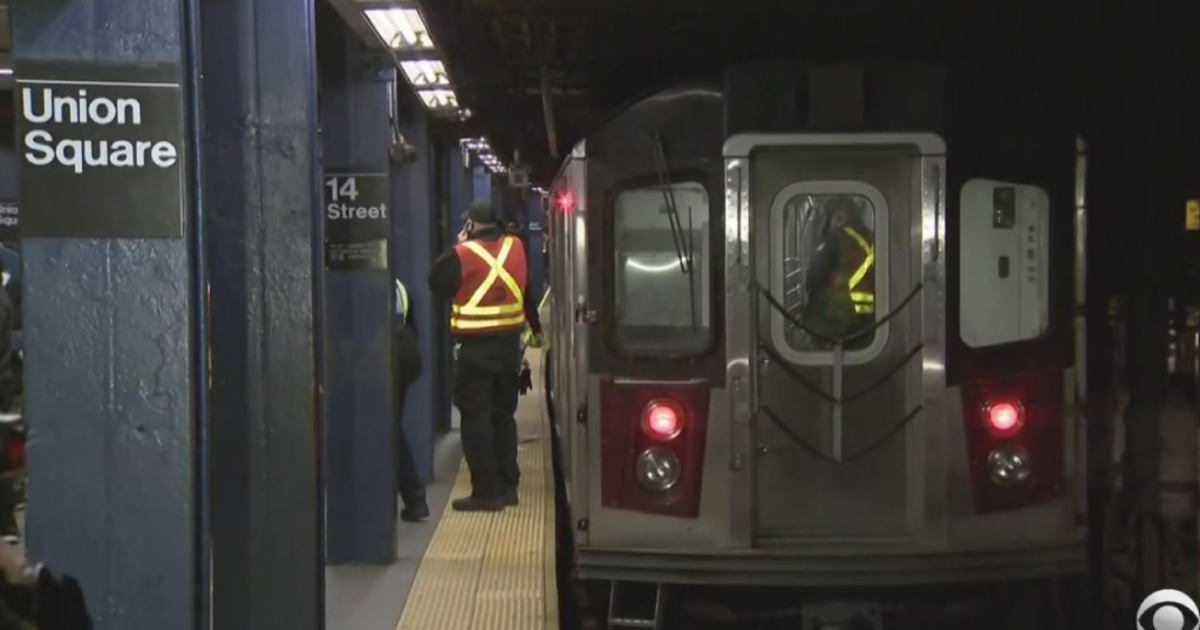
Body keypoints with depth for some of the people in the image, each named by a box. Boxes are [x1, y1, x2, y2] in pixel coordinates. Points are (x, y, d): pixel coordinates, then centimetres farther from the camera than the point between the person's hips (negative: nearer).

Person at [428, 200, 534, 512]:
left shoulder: (463, 254, -13)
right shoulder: (516, 247, 3)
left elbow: (437, 283, 0)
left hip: (475, 346, -6)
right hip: (509, 342, 6)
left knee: (476, 416, 0)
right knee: (504, 414, 15)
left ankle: (486, 491, -2)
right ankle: (508, 486, 19)